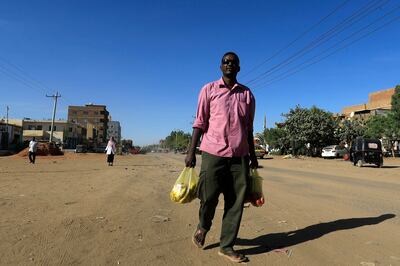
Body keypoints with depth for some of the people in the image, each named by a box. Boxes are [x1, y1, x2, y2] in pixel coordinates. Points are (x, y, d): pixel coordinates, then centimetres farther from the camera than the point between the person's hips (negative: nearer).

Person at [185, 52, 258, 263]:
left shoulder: (247, 94, 14)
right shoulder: (209, 90, 6)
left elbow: (249, 128, 16)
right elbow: (200, 122, 2)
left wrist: (252, 155, 15)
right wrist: (191, 151, -5)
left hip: (240, 155, 3)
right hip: (213, 152, -3)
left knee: (236, 202, 4)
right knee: (208, 196, 0)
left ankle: (227, 246, 19)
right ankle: (202, 227, 33)